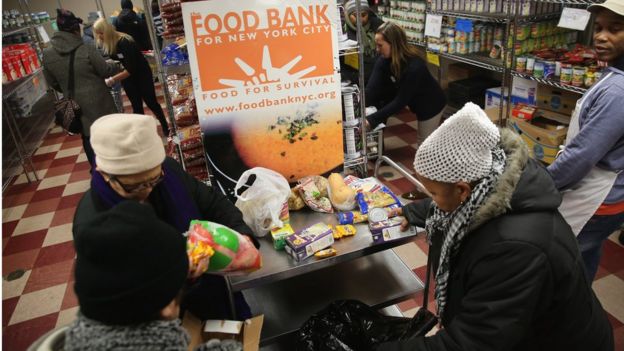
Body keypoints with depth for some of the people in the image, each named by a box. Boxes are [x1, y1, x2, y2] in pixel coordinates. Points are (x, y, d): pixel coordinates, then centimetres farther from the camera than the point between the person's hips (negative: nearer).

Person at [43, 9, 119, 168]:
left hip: (75, 104, 3)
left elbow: (52, 82, 6)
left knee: (87, 137, 17)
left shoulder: (47, 54, -5)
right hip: (97, 100, -3)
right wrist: (115, 67, 14)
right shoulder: (87, 50, -19)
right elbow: (106, 72, -8)